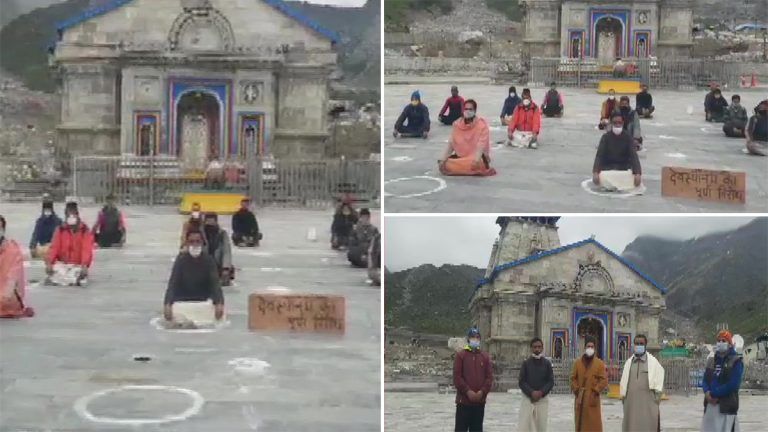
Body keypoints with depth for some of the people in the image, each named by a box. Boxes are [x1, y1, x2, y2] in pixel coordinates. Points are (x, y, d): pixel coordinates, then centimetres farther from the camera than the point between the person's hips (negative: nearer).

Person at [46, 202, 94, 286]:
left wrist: (84, 265, -29)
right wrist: (49, 263, -19)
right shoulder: (60, 230, 5)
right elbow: (54, 247, -3)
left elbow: (87, 250, -12)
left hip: (77, 265, -1)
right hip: (62, 264, 1)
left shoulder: (85, 231, -2)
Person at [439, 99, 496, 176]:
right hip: (461, 156, 5)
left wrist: (476, 159, -37)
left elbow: (482, 144, -20)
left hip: (475, 158, -5)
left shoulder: (482, 125, -10)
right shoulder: (457, 124, 4)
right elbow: (451, 143, 3)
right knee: (444, 164, -20)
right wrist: (443, 159, -10)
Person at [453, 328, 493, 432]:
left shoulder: (485, 356, 9)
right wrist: (468, 392, -15)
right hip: (463, 400, -3)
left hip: (480, 401, 3)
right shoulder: (460, 355, 0)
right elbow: (457, 377, -7)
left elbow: (489, 377, 4)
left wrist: (482, 392, -11)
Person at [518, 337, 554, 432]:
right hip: (527, 399, -1)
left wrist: (541, 392, -13)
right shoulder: (526, 363, 3)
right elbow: (521, 382, -1)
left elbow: (551, 381, 2)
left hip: (542, 400, 1)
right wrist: (531, 392, -15)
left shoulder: (547, 363, 5)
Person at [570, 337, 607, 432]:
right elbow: (573, 378, 8)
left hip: (593, 399, -3)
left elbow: (604, 381, -4)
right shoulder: (577, 363, 8)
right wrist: (576, 391, -5)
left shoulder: (600, 363, 0)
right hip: (580, 400, 3)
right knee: (580, 424, 7)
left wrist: (595, 391, -12)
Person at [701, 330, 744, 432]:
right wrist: (707, 393, -10)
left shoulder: (736, 361, -3)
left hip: (727, 405, -7)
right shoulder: (711, 361, 18)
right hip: (710, 404, 7)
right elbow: (705, 380, 13)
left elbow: (733, 384, -14)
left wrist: (714, 393, -15)